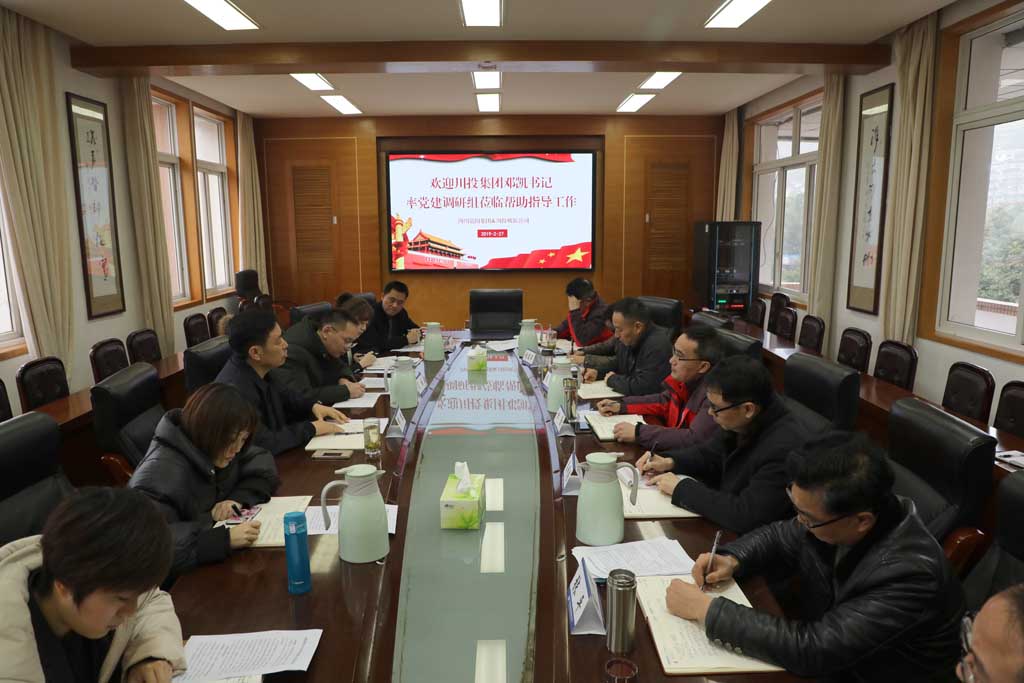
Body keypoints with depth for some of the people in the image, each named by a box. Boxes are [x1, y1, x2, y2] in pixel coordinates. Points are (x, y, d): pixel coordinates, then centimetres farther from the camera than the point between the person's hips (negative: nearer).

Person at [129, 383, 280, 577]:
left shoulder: (219, 446, -4)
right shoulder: (162, 471, -26)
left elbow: (263, 465, 5)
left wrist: (239, 498, -14)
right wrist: (224, 538, -41)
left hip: (219, 562, 6)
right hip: (181, 578, -6)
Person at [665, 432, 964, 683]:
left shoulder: (908, 573, -32)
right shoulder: (830, 515, -14)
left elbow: (811, 649, -33)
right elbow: (779, 537, 6)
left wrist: (706, 608, -30)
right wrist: (732, 560, -13)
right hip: (824, 654, 6)